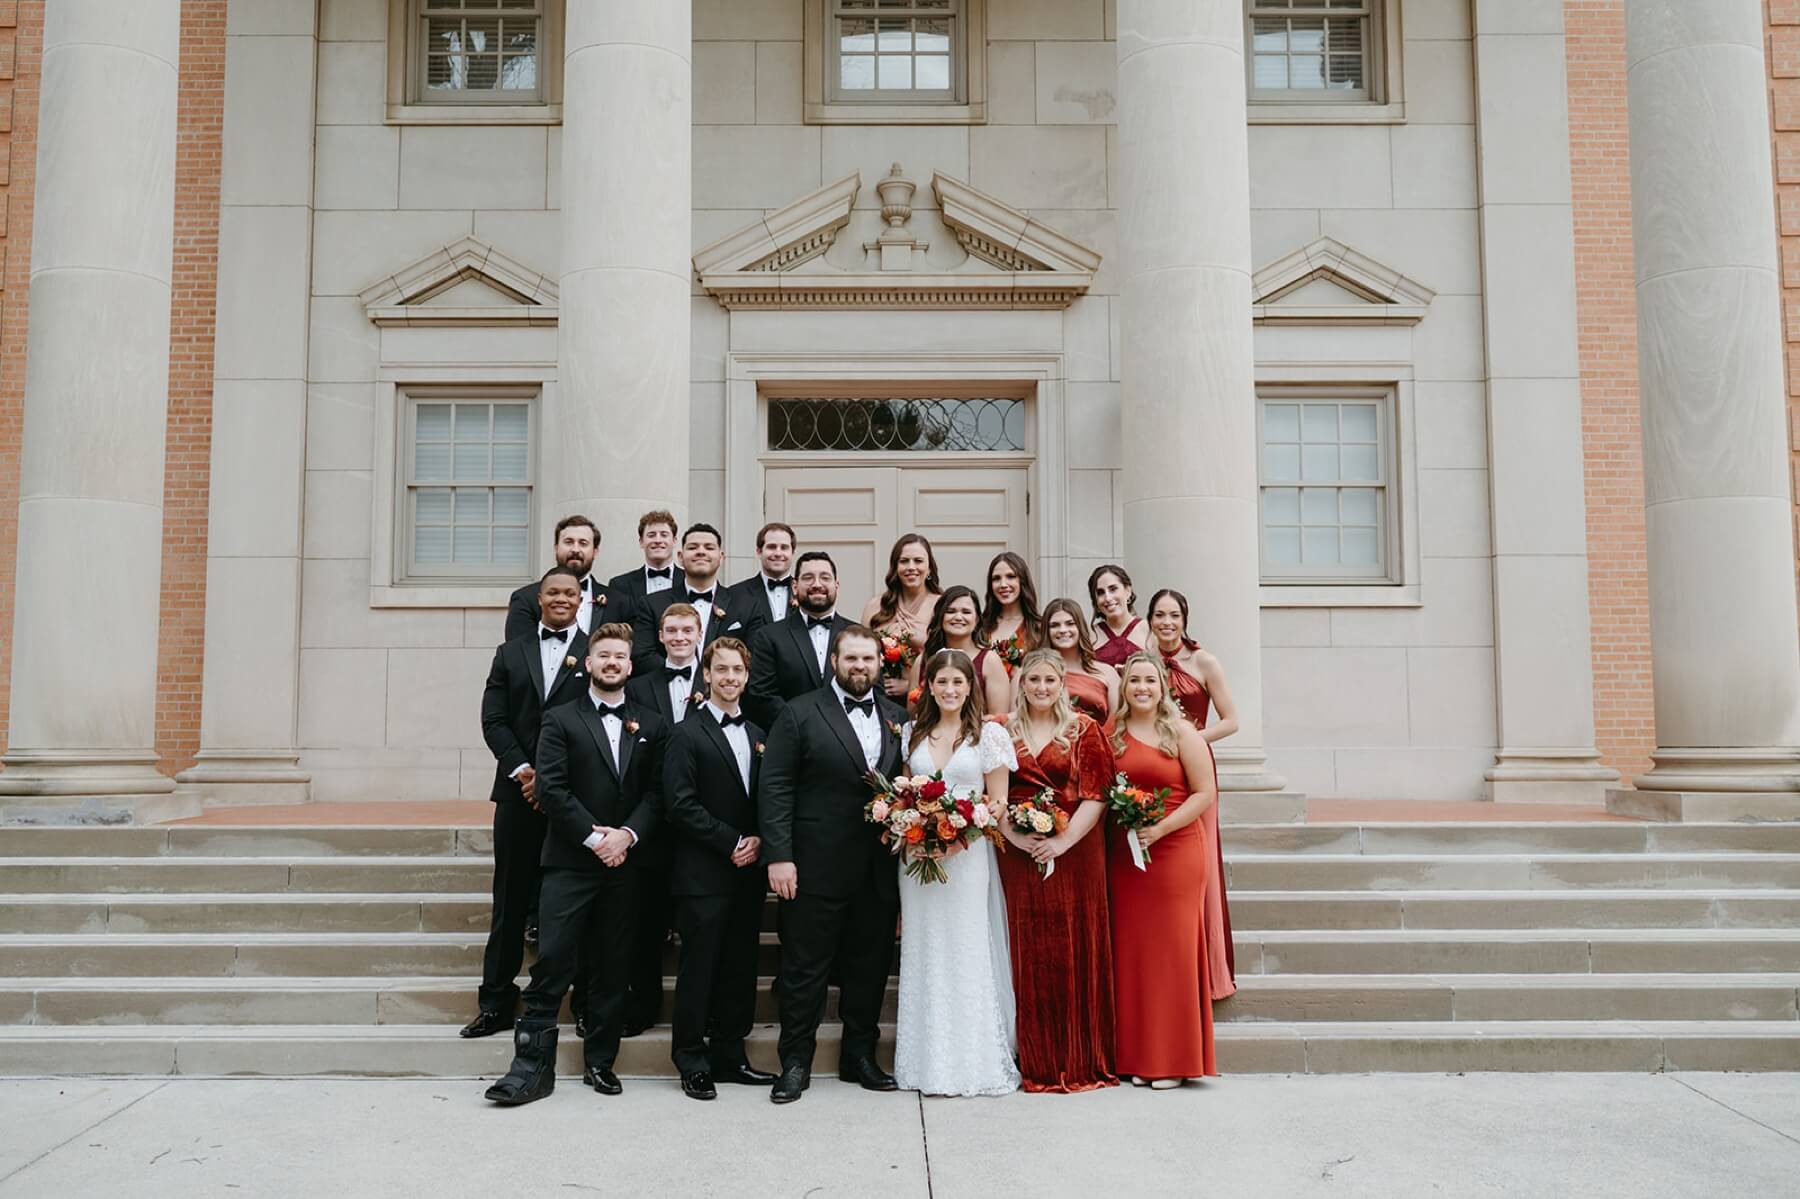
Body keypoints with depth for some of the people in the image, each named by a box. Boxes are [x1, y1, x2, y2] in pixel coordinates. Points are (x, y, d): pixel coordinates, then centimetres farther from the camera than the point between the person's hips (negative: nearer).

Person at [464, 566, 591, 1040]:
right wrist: (523, 770, -8)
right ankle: (496, 1002, 12)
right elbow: (494, 721, 6)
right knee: (511, 900, 6)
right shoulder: (510, 654, 14)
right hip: (520, 789, 3)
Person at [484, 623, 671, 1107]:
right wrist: (594, 836, -12)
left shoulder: (651, 726, 11)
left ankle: (601, 1062, 19)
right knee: (552, 965, -6)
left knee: (611, 968, 9)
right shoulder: (560, 720, 4)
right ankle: (533, 1067, -1)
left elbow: (657, 792, 4)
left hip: (624, 864, 3)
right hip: (570, 862, -2)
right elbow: (551, 788, -6)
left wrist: (627, 834, -11)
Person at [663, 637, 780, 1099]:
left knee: (740, 968, 9)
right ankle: (693, 1062, 10)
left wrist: (758, 841, -2)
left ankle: (729, 1056, 19)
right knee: (699, 969, 0)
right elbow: (681, 805, -12)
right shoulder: (688, 734, -5)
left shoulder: (758, 736, 15)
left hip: (748, 871, 6)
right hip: (703, 873, -6)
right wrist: (732, 843, -13)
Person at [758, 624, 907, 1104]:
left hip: (879, 870, 4)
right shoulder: (800, 713, -3)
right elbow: (775, 788, -7)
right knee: (805, 969, 4)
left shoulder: (897, 717, 11)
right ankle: (795, 1063, 17)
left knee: (870, 968, 12)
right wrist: (778, 856, -13)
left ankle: (860, 1055, 27)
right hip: (815, 867, -4)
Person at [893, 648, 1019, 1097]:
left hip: (968, 855, -3)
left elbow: (998, 804, -1)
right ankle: (927, 1062, 15)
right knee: (923, 957, 7)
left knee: (968, 954, -1)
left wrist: (960, 835, -15)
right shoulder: (912, 733, 10)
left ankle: (974, 1061, 9)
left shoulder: (989, 735, 0)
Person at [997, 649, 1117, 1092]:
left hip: (1074, 850, -1)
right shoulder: (1003, 730, 9)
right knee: (1029, 953, 3)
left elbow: (1096, 794, -3)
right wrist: (1014, 836, -12)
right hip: (1019, 852, 1)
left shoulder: (1084, 729, 4)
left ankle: (1081, 1062, 11)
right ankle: (1038, 1063, 12)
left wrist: (1064, 840, -14)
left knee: (1076, 949, 1)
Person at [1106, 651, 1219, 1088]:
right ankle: (1139, 1057, 14)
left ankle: (1174, 1059, 10)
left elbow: (1205, 793, -4)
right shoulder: (1112, 735, 10)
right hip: (1123, 855, 3)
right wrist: (1118, 820, -3)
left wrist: (1160, 829, -14)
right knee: (1131, 950, 5)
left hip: (1175, 852, -3)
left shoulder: (1181, 732, 0)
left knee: (1171, 948, -1)